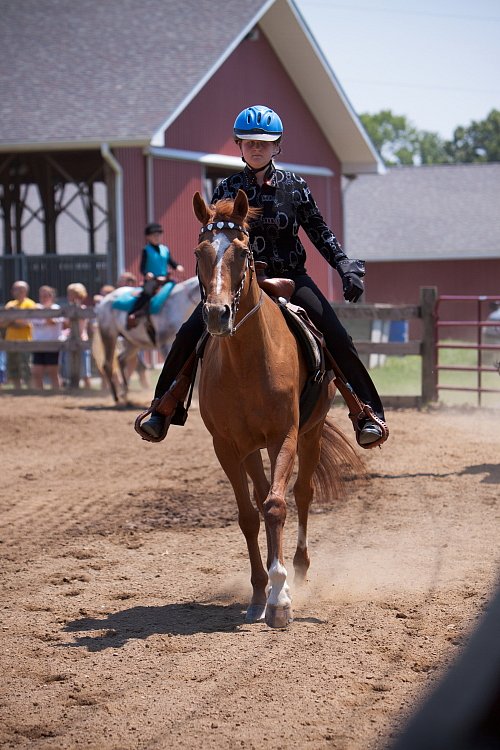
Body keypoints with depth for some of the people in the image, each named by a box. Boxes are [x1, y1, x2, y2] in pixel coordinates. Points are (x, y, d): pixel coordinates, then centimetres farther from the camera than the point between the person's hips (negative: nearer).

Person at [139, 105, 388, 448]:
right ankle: (162, 409, 1)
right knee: (188, 335, -14)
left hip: (290, 278, -1)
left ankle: (369, 412, -5)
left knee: (337, 338, -17)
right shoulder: (227, 189, 1)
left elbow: (320, 232, 5)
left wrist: (345, 265, -9)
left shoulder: (295, 187, -1)